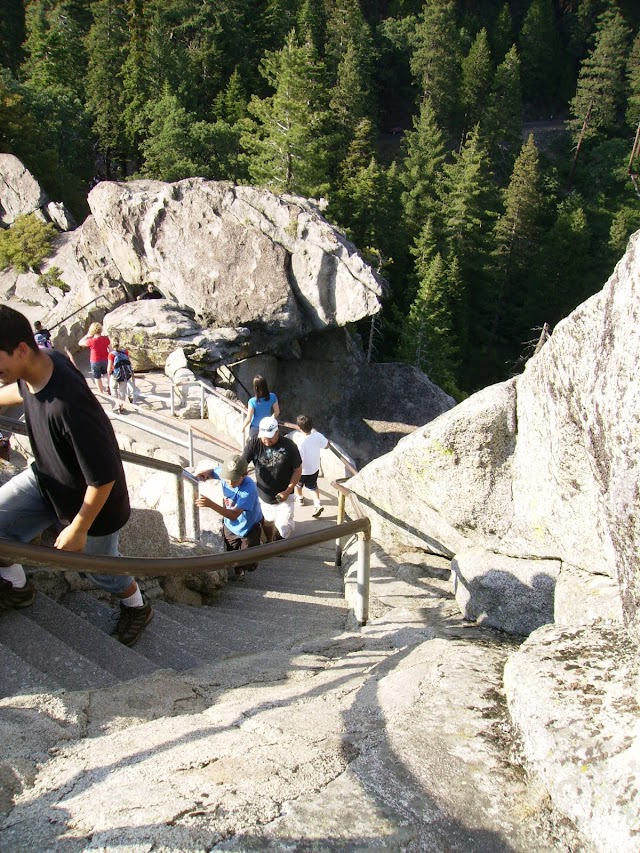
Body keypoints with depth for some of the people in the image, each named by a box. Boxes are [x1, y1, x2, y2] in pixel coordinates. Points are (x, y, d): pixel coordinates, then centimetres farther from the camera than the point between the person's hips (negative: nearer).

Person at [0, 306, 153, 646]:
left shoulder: (67, 405, -43)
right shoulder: (42, 362, -18)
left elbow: (103, 478, -33)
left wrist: (78, 529, -20)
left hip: (91, 499, -7)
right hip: (46, 478, 7)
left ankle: (137, 608, 50)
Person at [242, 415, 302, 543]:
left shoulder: (289, 446, -18)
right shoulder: (253, 444, -15)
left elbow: (298, 470, -9)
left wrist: (288, 491, -17)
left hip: (283, 497, -2)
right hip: (262, 497, 2)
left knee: (283, 528, -4)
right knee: (266, 525, 21)